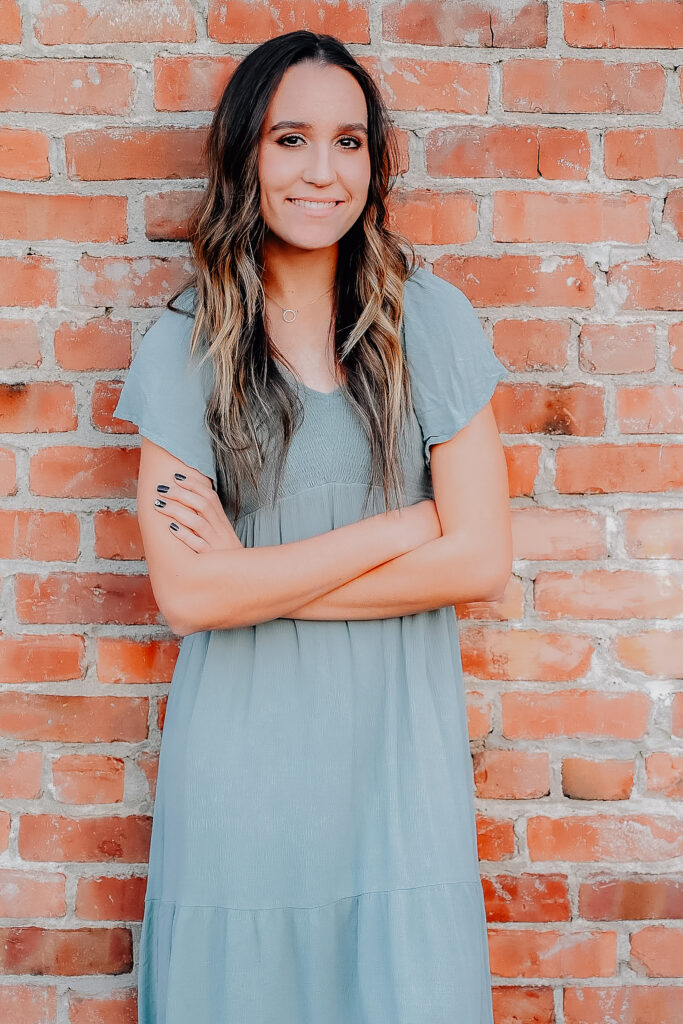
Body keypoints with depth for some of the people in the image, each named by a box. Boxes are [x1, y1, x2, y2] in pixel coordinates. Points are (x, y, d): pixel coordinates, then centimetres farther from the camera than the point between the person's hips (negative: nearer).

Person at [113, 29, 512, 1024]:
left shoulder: (429, 318, -2)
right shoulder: (184, 344, -3)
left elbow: (480, 560, -8)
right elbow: (186, 593, -12)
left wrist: (255, 575, -11)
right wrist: (407, 525, -13)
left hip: (398, 751, 1)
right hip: (241, 756, 0)